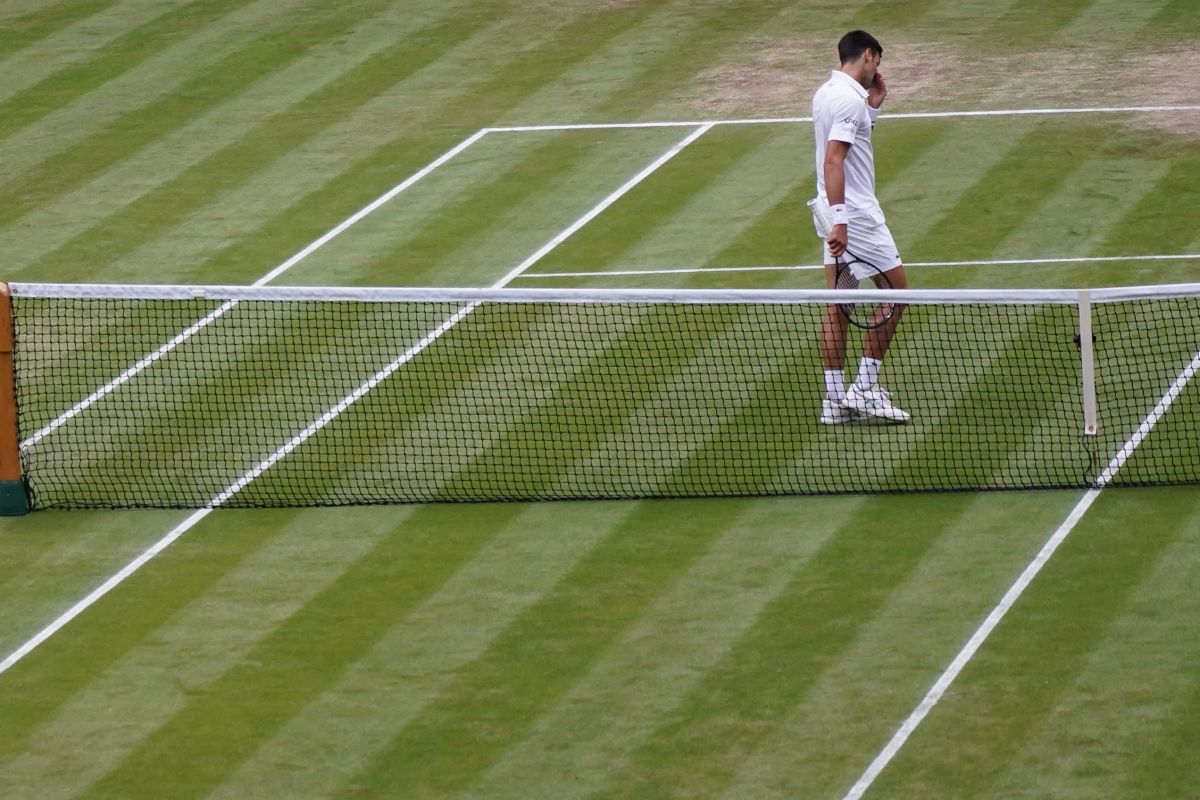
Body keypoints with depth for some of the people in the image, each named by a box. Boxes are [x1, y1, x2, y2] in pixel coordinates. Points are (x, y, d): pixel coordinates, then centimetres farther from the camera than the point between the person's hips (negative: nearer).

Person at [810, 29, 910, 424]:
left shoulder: (826, 93, 12)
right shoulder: (849, 99, -17)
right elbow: (833, 160, -25)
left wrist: (872, 106, 18)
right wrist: (839, 221, -28)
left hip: (836, 213, 9)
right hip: (854, 213, -9)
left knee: (838, 305, 8)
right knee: (895, 292, 0)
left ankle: (835, 398, 8)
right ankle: (864, 386, -2)